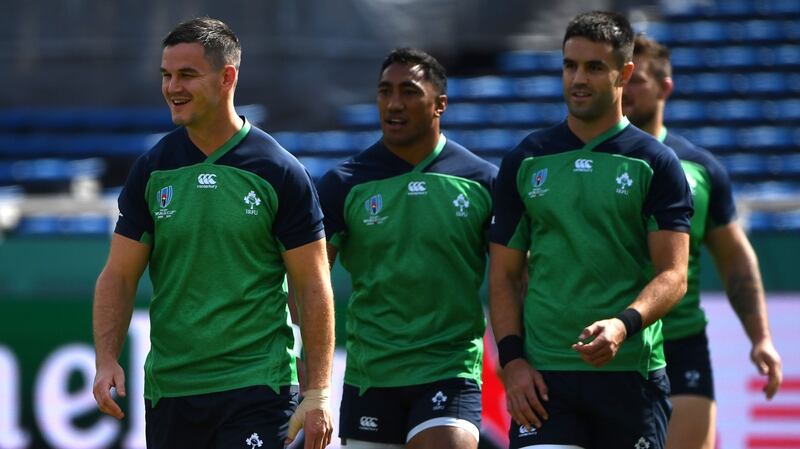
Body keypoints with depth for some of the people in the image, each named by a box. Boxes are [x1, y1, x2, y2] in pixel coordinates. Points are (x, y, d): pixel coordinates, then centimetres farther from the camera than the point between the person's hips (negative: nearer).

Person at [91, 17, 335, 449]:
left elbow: (313, 288, -2)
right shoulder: (151, 170, 5)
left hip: (257, 388, -4)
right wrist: (107, 360, -8)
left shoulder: (280, 173, -4)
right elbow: (119, 276, 7)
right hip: (167, 391, 4)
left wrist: (317, 393, -8)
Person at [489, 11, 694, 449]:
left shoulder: (656, 164, 3)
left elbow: (673, 275, -4)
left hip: (631, 374, -1)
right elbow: (504, 275, 11)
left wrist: (623, 324, -23)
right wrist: (511, 359, -3)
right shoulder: (525, 162, 10)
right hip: (543, 376, 1)